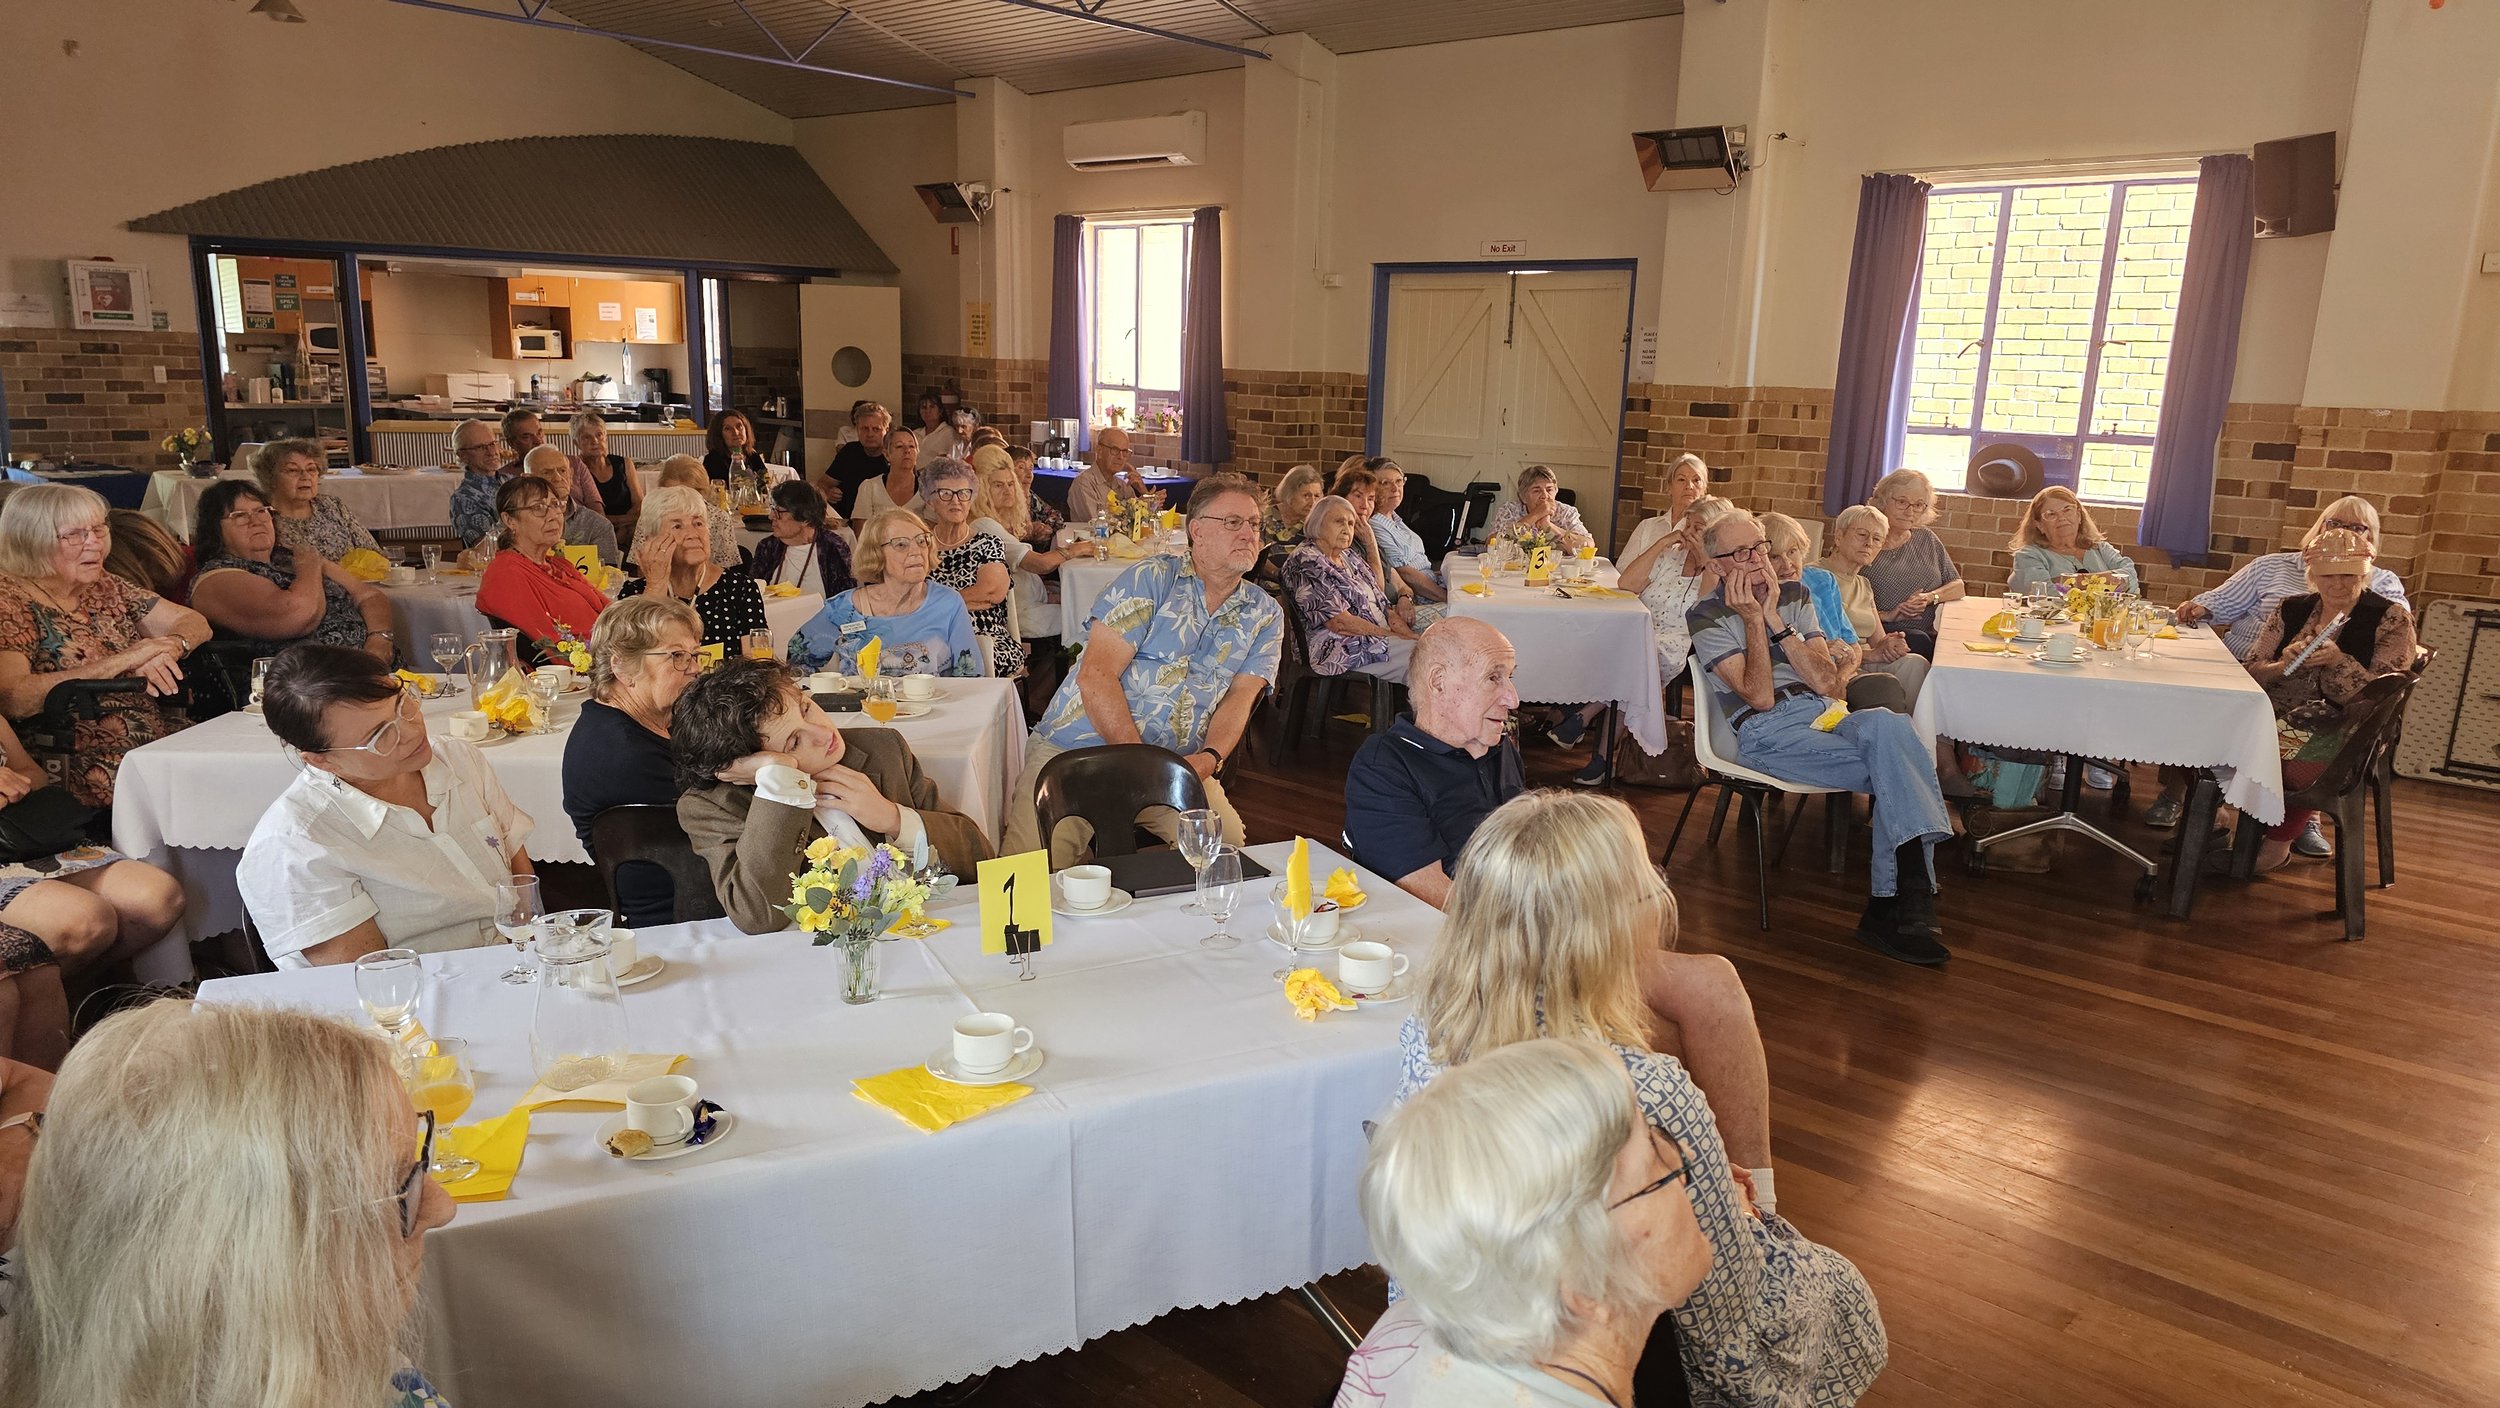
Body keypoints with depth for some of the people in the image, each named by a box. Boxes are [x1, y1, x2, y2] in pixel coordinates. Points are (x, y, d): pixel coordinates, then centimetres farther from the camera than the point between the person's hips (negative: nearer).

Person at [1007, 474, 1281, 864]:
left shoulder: (1266, 615, 14)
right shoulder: (1149, 580, 0)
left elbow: (1240, 697, 1)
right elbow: (1096, 676, -9)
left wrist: (1210, 757, -20)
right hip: (1075, 748, -3)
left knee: (1227, 841, -23)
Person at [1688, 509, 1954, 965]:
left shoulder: (1794, 595, 17)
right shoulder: (1708, 616, 3)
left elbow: (1827, 683, 4)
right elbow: (1759, 697, -9)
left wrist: (1775, 618, -2)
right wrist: (1754, 619, -9)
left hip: (1823, 715, 5)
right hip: (1765, 732, -5)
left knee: (1885, 724, -32)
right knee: (1898, 768, -26)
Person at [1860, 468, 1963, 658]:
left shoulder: (1926, 539, 19)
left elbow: (1957, 587, 18)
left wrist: (1930, 597, -2)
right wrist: (1885, 615, -16)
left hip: (1929, 634, 4)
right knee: (1918, 639, -34)